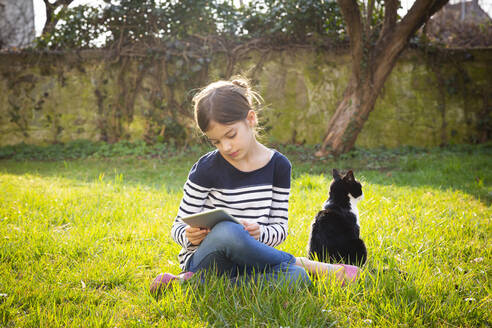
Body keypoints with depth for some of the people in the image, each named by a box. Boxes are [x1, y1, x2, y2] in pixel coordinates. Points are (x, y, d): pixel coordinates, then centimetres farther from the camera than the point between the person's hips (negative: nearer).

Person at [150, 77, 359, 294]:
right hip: (205, 259, -2)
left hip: (245, 263, 3)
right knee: (226, 231, -39)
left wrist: (259, 233, -18)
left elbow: (280, 227, 6)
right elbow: (179, 227, 2)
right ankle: (303, 263, -15)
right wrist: (189, 236, -23)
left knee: (297, 277, -32)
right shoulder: (207, 169, -4)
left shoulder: (278, 166, 4)